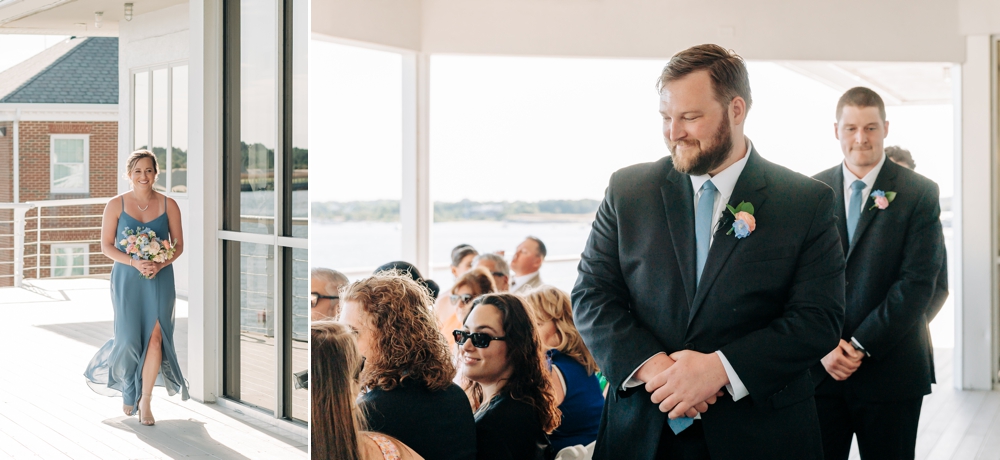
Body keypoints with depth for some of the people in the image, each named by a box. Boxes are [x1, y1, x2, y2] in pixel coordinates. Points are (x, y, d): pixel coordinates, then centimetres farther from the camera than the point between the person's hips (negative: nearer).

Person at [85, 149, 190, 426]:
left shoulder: (168, 205, 2)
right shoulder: (116, 205, 0)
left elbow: (178, 245, 4)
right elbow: (106, 246, -1)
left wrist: (159, 265, -14)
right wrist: (135, 263, -16)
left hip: (160, 279, 1)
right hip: (127, 279, 0)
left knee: (155, 336, -9)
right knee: (129, 339, 0)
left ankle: (145, 401, 4)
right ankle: (129, 390, 31)